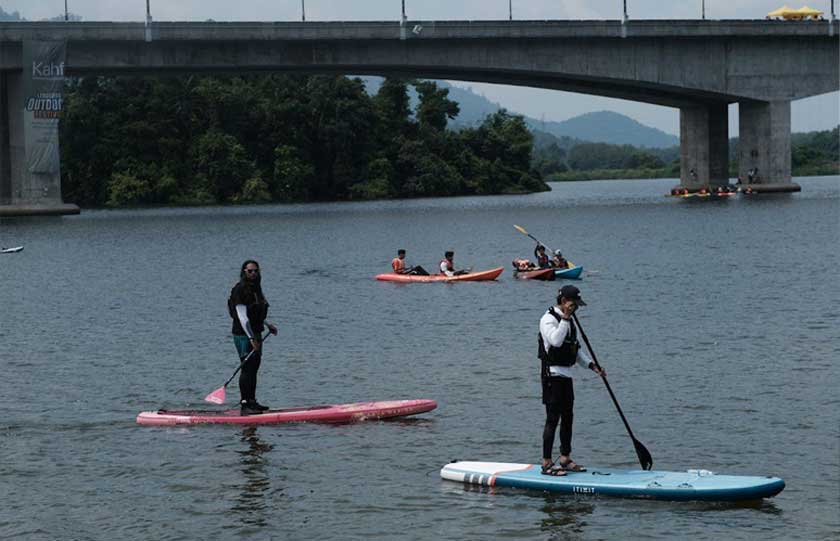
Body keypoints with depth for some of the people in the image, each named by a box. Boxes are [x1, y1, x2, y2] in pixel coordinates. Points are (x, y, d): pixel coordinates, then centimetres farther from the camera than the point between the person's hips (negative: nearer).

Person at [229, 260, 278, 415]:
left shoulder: (256, 288, 14)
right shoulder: (240, 290, -15)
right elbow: (242, 316, -21)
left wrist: (267, 325, 27)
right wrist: (251, 338, -25)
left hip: (255, 334, 9)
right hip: (243, 334, -9)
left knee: (254, 368, 14)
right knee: (247, 368, -12)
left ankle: (252, 401, 22)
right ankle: (244, 405, -13)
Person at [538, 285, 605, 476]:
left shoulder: (569, 321, 17)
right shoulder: (549, 319, -12)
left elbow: (576, 349, 22)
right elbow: (556, 341, -29)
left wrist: (592, 365, 11)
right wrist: (565, 318, -26)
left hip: (566, 376, 9)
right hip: (552, 375, -9)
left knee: (567, 418, 12)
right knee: (553, 418, -9)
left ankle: (565, 459, 20)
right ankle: (547, 463, -7)